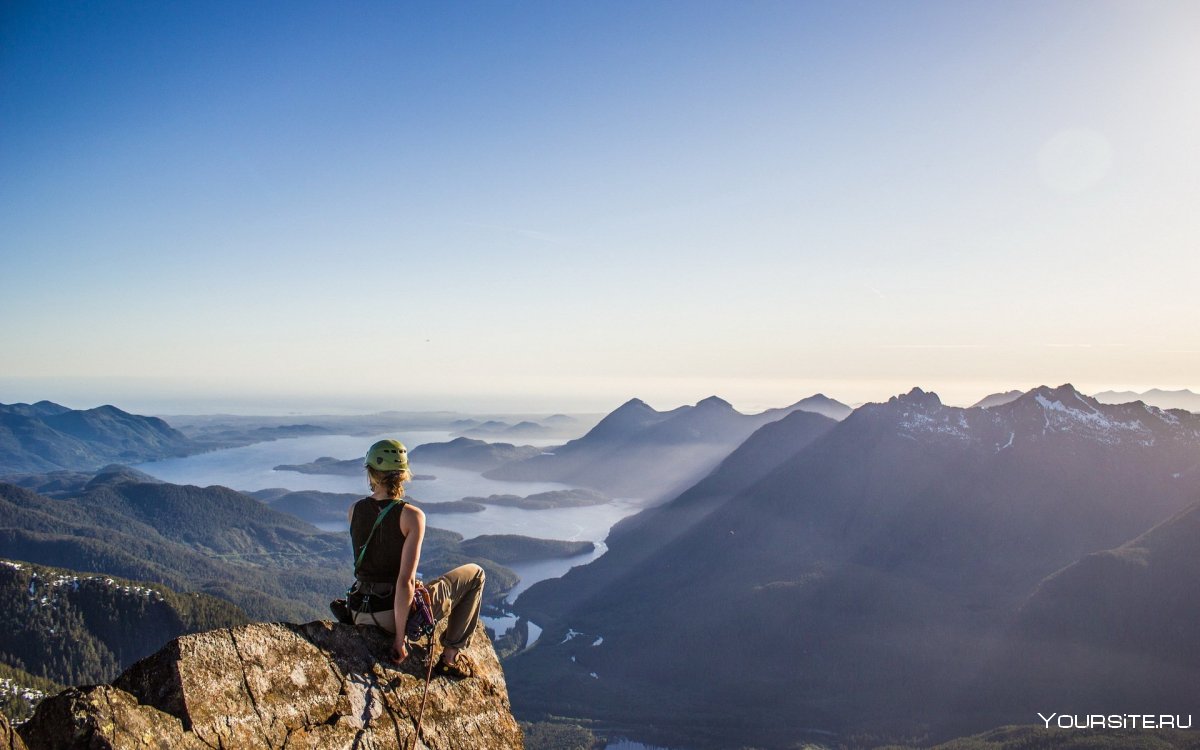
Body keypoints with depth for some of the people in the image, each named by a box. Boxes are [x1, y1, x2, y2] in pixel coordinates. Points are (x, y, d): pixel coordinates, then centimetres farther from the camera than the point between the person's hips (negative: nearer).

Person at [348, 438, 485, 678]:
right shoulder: (411, 516, -19)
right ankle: (450, 656, 15)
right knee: (475, 574, 15)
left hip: (362, 615, 6)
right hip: (400, 610, -6)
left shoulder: (355, 510, -4)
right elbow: (406, 581, -25)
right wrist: (400, 636, -18)